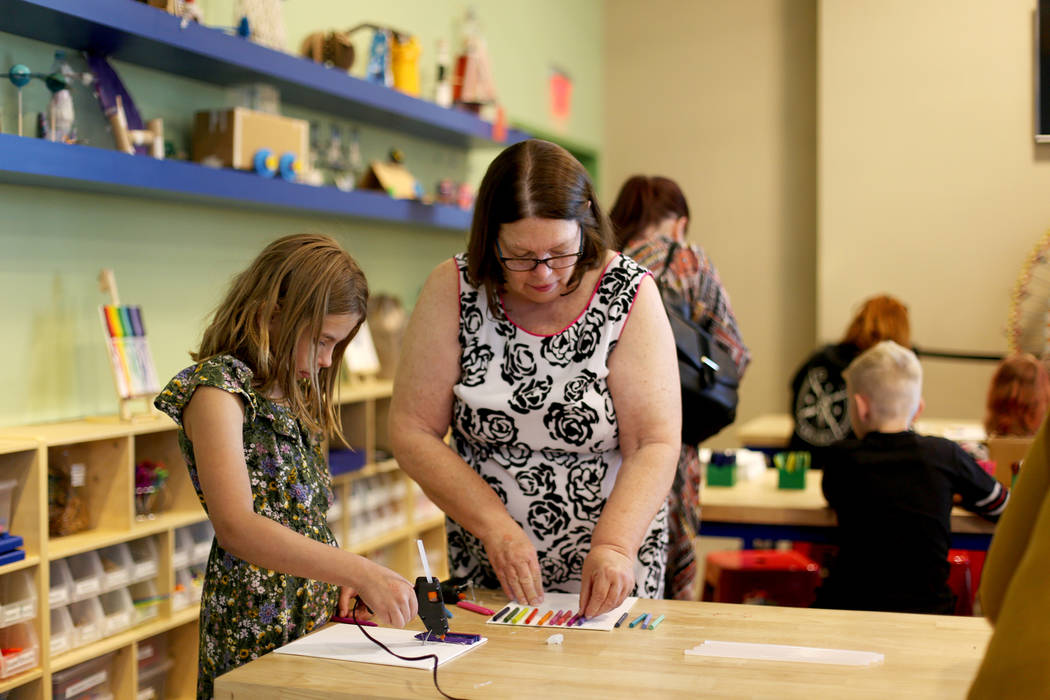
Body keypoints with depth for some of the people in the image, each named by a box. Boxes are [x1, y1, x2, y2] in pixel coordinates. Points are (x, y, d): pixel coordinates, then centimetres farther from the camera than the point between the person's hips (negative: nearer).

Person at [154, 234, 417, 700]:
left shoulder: (289, 396, 14)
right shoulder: (217, 386, -12)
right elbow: (236, 527, -25)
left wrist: (345, 578, -3)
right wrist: (360, 572, -31)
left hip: (319, 612, 8)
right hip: (257, 623, -7)